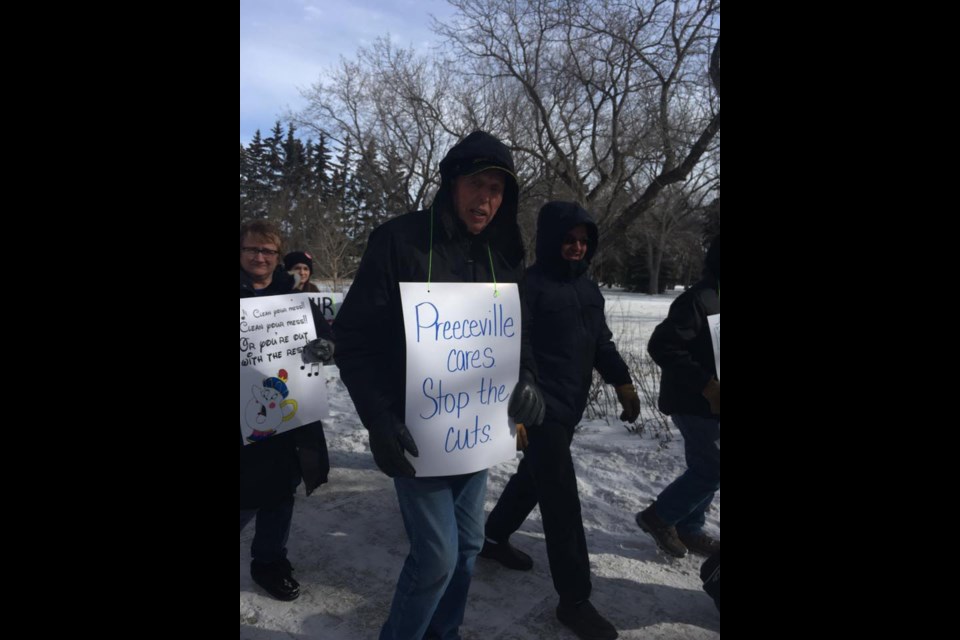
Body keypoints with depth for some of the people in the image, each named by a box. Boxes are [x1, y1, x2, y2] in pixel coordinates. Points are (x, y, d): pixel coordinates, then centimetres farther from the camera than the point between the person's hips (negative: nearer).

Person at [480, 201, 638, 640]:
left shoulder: (588, 288, 12)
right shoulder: (529, 285, -14)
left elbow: (601, 342, 20)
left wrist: (621, 382, 10)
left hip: (570, 406, 9)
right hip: (540, 407, -9)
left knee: (534, 478, 22)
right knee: (562, 499, -5)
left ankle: (494, 537, 44)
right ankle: (574, 599, 8)